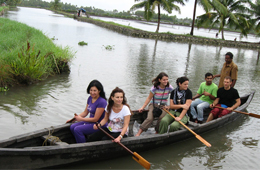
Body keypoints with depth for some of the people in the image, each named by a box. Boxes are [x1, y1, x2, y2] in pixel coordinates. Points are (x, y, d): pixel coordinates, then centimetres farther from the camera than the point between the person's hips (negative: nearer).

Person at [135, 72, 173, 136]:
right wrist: (142, 107, -11)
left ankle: (157, 132, -9)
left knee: (161, 118, -30)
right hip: (153, 105, -2)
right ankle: (138, 133, -24)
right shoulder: (155, 88, -12)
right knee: (149, 118, -26)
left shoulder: (169, 88, -6)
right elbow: (149, 98, -5)